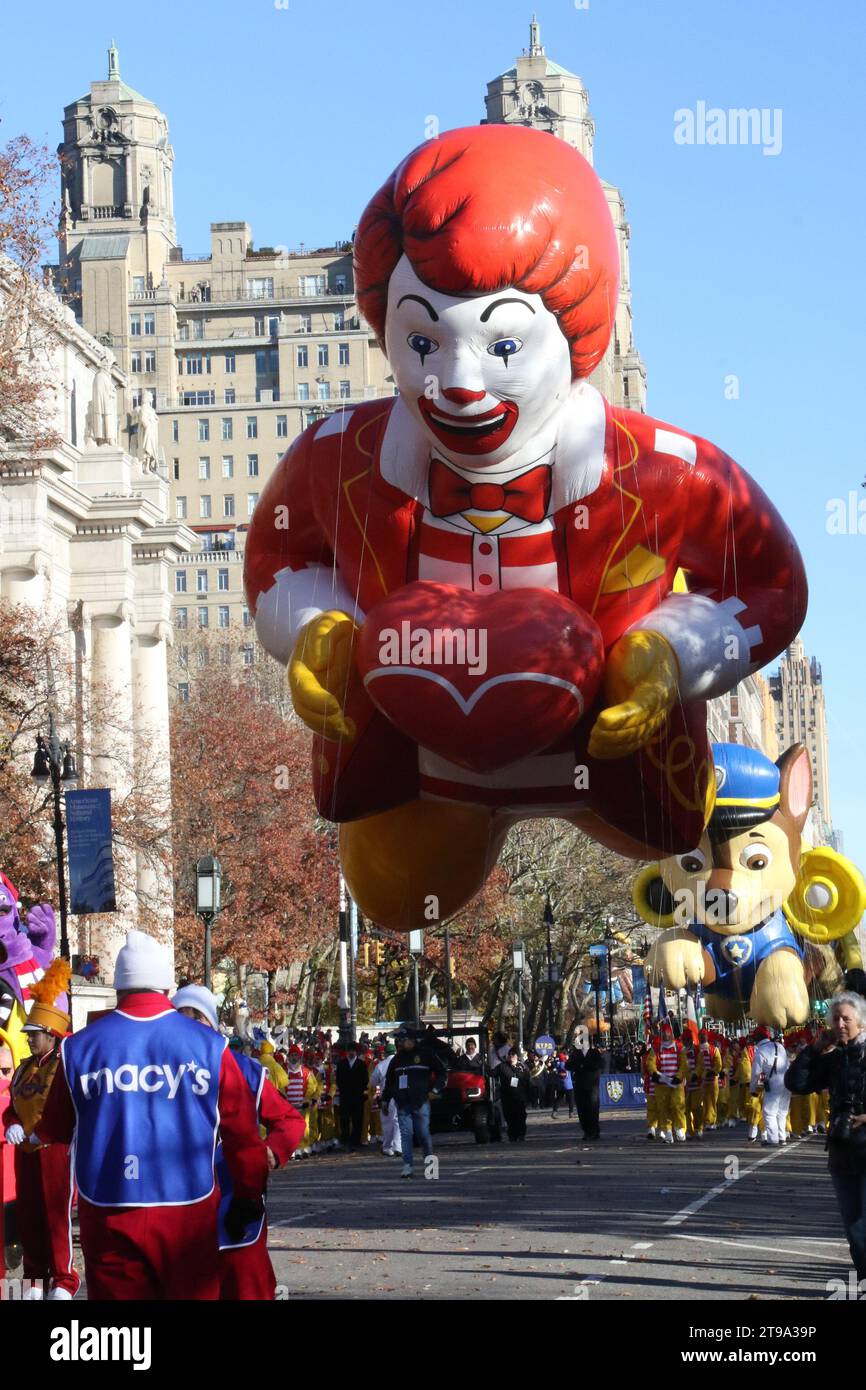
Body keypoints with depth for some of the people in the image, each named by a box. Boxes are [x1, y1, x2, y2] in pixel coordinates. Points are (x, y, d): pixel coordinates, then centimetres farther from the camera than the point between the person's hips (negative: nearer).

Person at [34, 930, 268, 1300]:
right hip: (188, 1213, 0)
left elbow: (54, 1132, 11)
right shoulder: (209, 1046, -1)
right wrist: (249, 1198, 15)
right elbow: (244, 1134, 1)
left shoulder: (79, 1047, 1)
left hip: (108, 1217, 0)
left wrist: (37, 1133, 35)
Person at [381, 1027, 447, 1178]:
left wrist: (434, 1090, -6)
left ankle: (429, 1160, 18)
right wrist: (385, 1099, 23)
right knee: (406, 1134, -5)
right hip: (403, 1103, 4)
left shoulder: (426, 1054, 2)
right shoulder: (398, 1058, 17)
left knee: (423, 1134, -2)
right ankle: (407, 1167, -8)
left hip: (420, 1102, -4)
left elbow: (442, 1074, 5)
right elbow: (389, 1081, 27)